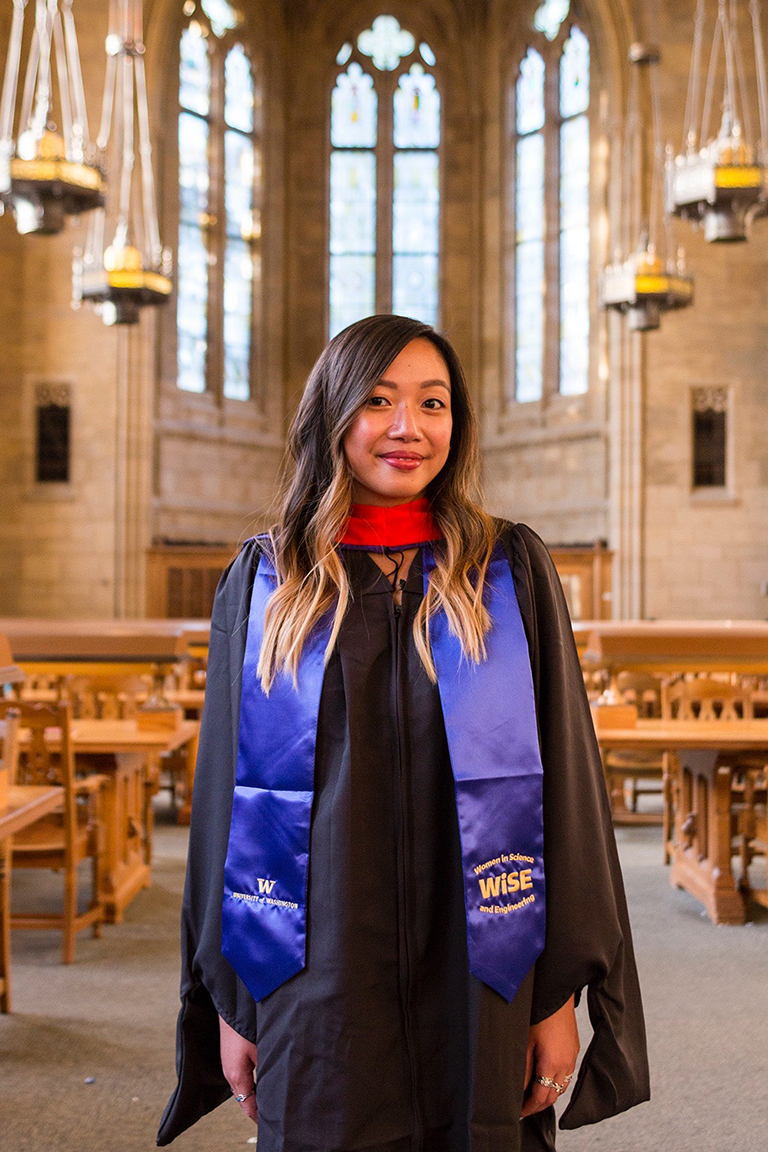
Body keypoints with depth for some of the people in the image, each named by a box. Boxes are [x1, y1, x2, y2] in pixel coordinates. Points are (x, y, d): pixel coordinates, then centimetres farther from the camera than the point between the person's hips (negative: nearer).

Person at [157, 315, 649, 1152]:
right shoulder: (263, 584, 1)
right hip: (319, 997, 0)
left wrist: (561, 991, -3)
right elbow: (223, 796, 4)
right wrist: (229, 1003, 3)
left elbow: (564, 783, 0)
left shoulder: (514, 573, 0)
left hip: (480, 991, 0)